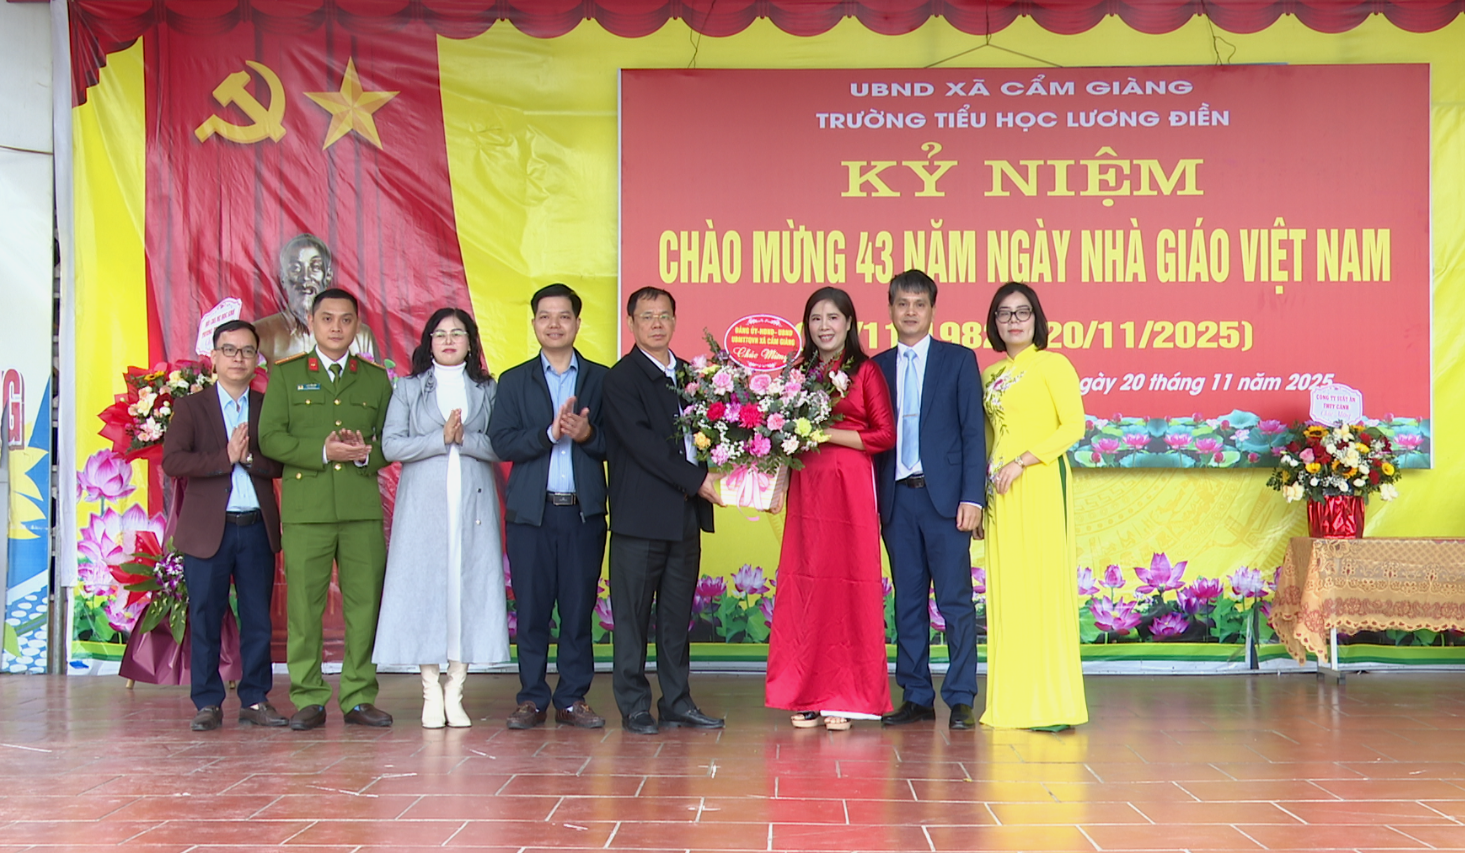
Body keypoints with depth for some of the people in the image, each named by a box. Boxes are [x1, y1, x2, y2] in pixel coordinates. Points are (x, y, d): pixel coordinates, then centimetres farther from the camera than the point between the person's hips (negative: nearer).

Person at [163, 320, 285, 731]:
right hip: (207, 529, -2)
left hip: (257, 528, 2)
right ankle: (208, 703, 10)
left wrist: (250, 457, -15)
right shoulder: (190, 407, 6)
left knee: (258, 619, 5)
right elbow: (172, 460, -8)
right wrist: (225, 458, -16)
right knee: (205, 619, 2)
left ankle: (256, 700, 14)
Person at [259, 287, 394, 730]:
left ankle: (359, 697, 10)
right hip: (305, 508, -2)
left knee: (365, 604, 1)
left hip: (363, 509, 2)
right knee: (303, 607, -1)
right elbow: (270, 438, 0)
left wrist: (367, 453, -9)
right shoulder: (285, 374, 9)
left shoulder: (376, 379, 15)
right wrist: (322, 452, -12)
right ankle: (308, 700, 8)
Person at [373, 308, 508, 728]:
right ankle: (431, 692, 3)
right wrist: (440, 438, -10)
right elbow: (391, 445, -1)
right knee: (424, 587, -4)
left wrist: (465, 438, -13)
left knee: (470, 586, -3)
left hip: (473, 502, 1)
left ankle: (455, 690, 4)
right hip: (423, 503, 0)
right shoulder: (409, 388, 11)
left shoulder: (488, 390, 12)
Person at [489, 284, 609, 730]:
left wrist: (587, 435, -17)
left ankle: (573, 698, 12)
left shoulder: (600, 379, 9)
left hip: (583, 511, 0)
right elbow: (502, 442, -3)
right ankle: (532, 698, 12)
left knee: (579, 608, 3)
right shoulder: (514, 381, 9)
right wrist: (550, 432, -16)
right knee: (531, 609, 3)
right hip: (530, 512, 0)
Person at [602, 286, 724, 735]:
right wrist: (696, 479, -16)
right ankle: (634, 705, 8)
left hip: (686, 513, 6)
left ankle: (677, 702, 17)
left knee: (678, 614, 10)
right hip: (640, 514, -6)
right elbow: (642, 443, -14)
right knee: (632, 614, 0)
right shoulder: (620, 378, -5)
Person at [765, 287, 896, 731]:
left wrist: (829, 433, -12)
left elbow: (885, 435, -5)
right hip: (806, 487, 4)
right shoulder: (800, 371, 14)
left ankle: (845, 697, 3)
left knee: (848, 584, -3)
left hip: (850, 486, -4)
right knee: (805, 585, 2)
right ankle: (808, 696, 8)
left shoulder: (865, 371, 0)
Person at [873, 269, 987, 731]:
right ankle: (916, 696, 14)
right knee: (907, 602, 7)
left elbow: (973, 431, 0)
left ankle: (961, 699, 3)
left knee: (955, 600, -3)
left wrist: (972, 497, -9)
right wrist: (872, 501, 4)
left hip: (945, 496, -3)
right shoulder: (877, 367, 12)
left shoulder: (959, 360, 5)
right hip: (897, 498, 3)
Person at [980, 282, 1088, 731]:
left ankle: (1051, 704, -4)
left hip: (1040, 486, -6)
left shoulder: (1052, 365, -1)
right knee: (1006, 589, 3)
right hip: (1000, 490, 6)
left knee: (1044, 583, -7)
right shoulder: (991, 375, 17)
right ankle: (1012, 702, 7)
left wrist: (1022, 461, -14)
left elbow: (1073, 426, -9)